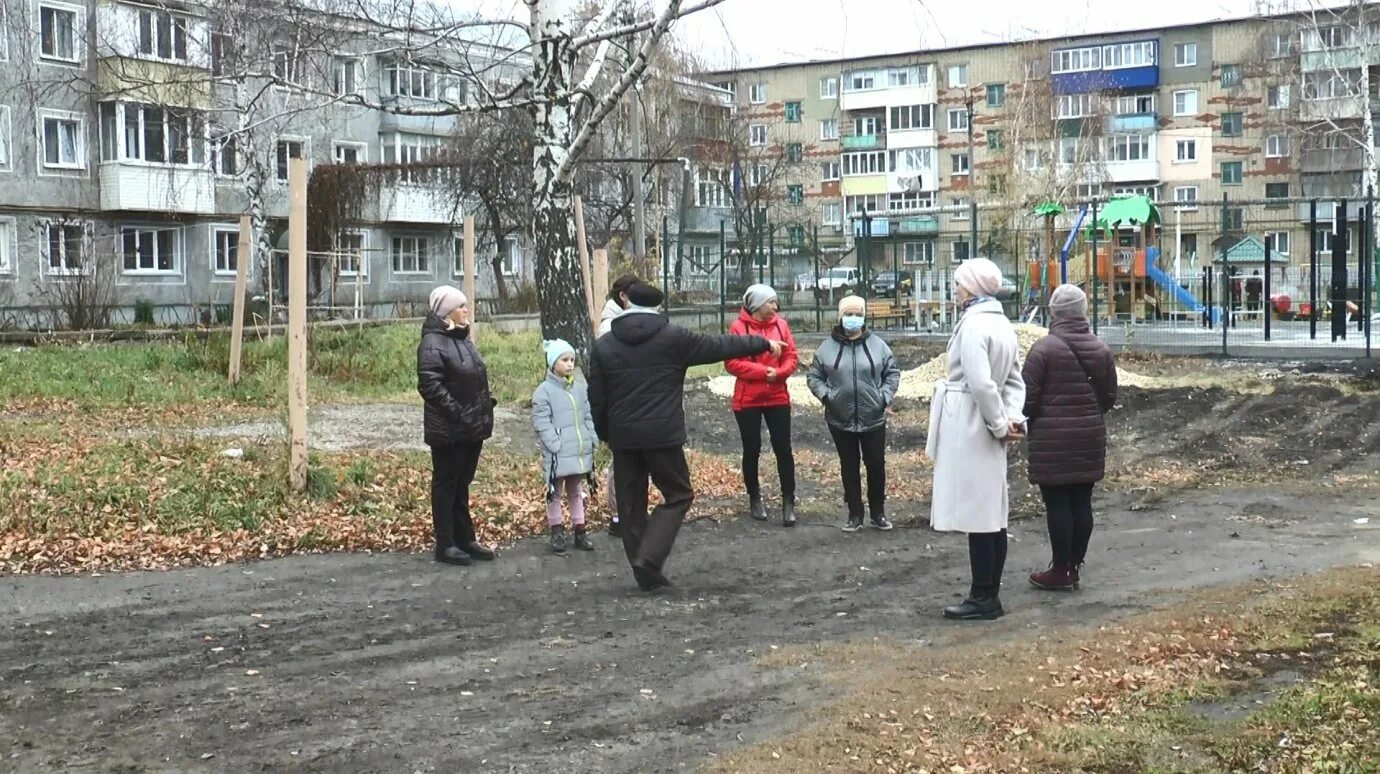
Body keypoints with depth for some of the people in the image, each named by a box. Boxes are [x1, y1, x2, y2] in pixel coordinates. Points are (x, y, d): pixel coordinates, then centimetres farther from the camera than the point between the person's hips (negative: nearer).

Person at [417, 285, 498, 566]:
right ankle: (445, 545, 8)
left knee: (461, 484, 16)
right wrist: (456, 413, -24)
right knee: (445, 484, 1)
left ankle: (465, 539, 24)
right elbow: (430, 385, -22)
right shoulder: (433, 343, -15)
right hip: (448, 430, -9)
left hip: (472, 427, 9)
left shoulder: (463, 339, 14)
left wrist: (486, 403, 12)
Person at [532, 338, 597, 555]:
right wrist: (556, 445, -19)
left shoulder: (580, 387, 7)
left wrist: (591, 440, 4)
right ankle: (557, 532, 17)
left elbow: (588, 416, 13)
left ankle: (580, 531, 23)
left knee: (576, 492, 16)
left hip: (580, 453, 5)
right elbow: (541, 423, -14)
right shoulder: (544, 390, -10)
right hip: (557, 455, -5)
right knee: (555, 493, 7)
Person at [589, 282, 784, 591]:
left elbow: (596, 398, 5)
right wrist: (763, 343, 15)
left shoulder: (604, 345, 5)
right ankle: (648, 559, -7)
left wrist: (605, 434, 18)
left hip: (623, 437, 4)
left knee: (630, 504, 12)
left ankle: (645, 572, 15)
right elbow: (719, 346, 4)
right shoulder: (673, 337, -4)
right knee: (678, 495, 8)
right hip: (663, 435, -3)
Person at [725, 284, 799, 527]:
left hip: (778, 397, 3)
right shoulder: (738, 327, -9)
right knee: (752, 450, 8)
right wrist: (763, 370, -20)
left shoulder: (781, 324, 3)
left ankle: (788, 502, 8)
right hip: (748, 399, -3)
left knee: (783, 448, 1)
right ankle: (754, 499, 24)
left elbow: (791, 357, 2)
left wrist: (779, 373, -17)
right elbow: (731, 363, -14)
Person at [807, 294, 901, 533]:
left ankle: (878, 512, 22)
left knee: (876, 465, 7)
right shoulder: (827, 347, -1)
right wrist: (825, 395, -10)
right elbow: (813, 377, 5)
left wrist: (885, 396, -5)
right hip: (841, 419, 0)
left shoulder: (877, 345, 0)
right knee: (849, 467, 9)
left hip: (873, 418, 0)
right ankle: (855, 514, 18)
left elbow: (893, 372, 6)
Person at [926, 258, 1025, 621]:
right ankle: (990, 594, 19)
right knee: (992, 512, 11)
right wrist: (1012, 418, -3)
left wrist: (1000, 424, -14)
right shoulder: (1002, 324, 13)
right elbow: (1014, 380, 10)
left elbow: (981, 384, -24)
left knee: (976, 514, -4)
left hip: (969, 427, -9)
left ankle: (983, 598, 2)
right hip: (985, 428, 10)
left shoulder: (973, 324, -17)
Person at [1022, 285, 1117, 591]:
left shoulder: (1044, 348, -13)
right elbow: (1110, 397, 10)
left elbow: (1028, 397, -12)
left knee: (1057, 502, 0)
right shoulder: (1101, 350, 6)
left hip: (1053, 438, -5)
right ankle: (1075, 566, 17)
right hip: (1091, 436, 6)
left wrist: (1031, 421, 7)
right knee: (1082, 501, 10)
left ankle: (1061, 570, 5)